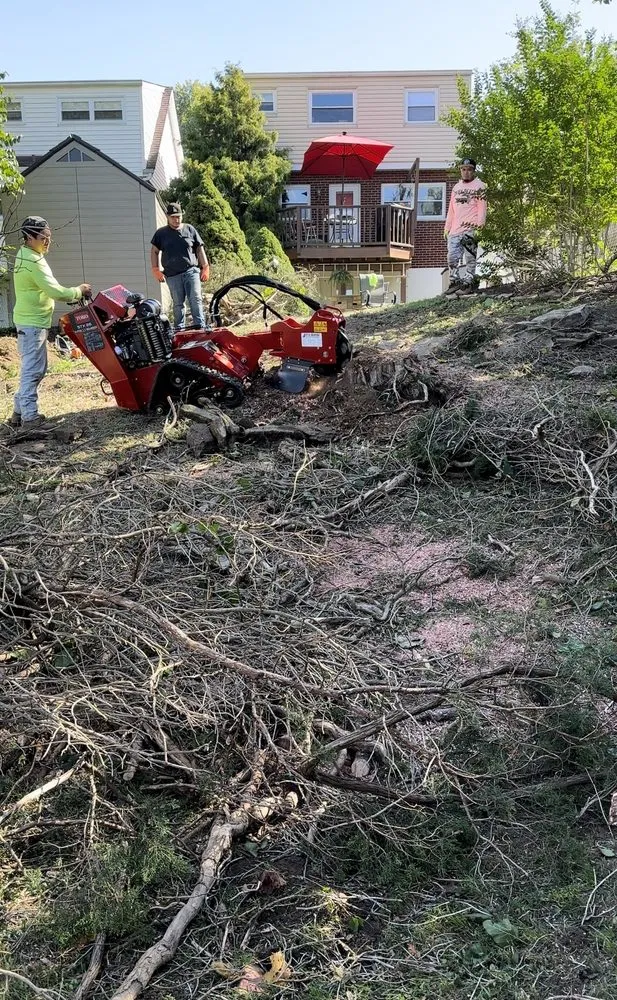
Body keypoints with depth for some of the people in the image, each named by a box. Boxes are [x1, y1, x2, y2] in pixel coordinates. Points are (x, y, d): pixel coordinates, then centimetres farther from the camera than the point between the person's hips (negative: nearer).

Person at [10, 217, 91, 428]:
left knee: (35, 369, 15)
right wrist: (79, 291, -8)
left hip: (31, 320, 10)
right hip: (32, 322, -10)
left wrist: (73, 293, 9)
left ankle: (20, 412, 21)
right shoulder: (34, 262, -20)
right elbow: (55, 292, -22)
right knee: (32, 370, -7)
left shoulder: (24, 256, 13)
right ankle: (29, 417, -4)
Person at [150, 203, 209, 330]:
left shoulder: (190, 229, 10)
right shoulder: (161, 233, 10)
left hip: (191, 271, 0)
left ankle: (200, 326, -10)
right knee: (178, 303, 4)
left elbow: (199, 249, 11)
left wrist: (205, 267, 5)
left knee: (196, 299, -10)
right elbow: (154, 251, 12)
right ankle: (179, 328, 11)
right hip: (172, 275, 0)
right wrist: (156, 270, 2)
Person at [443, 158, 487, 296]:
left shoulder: (479, 186, 3)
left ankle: (468, 284, -5)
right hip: (455, 229, 6)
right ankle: (455, 281, 12)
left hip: (471, 228, -6)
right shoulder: (456, 187, 22)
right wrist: (447, 227, 17)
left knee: (469, 257, -7)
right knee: (452, 257, 2)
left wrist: (479, 226, -14)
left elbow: (482, 208, -5)